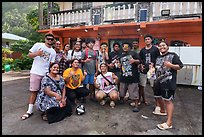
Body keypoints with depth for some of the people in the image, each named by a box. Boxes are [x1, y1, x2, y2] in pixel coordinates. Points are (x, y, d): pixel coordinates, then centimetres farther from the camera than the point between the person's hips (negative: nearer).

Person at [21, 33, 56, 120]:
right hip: (35, 72, -2)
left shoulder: (53, 52, 11)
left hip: (46, 74, 3)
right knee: (34, 91, 1)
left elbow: (51, 64, 9)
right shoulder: (38, 45, 3)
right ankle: (30, 111, 10)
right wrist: (36, 54, -17)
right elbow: (29, 55, 2)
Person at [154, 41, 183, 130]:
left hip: (168, 82, -7)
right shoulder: (158, 58, 18)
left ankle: (169, 122, 1)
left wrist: (171, 65, -23)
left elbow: (180, 66, -8)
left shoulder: (173, 55, -2)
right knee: (158, 97, 18)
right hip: (158, 81, 8)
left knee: (168, 100, -5)